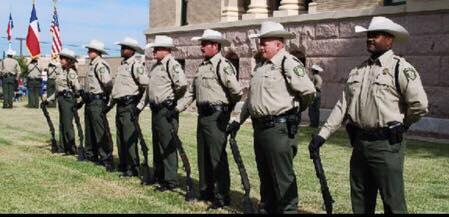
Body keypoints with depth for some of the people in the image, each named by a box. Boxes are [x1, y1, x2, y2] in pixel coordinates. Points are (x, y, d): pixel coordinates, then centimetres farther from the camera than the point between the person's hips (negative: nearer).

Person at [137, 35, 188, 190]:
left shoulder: (172, 65, -14)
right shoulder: (156, 66, 17)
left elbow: (182, 84, -27)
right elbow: (148, 89, 24)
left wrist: (173, 99, -11)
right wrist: (140, 106, 20)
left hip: (166, 111, -10)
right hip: (156, 110, 10)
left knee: (167, 145, -6)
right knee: (157, 144, 18)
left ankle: (171, 180, 0)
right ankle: (159, 175, 31)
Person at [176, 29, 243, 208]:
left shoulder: (223, 65, -13)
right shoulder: (202, 66, 16)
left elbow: (237, 91, -20)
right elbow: (192, 92, 20)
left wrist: (227, 106, -4)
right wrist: (178, 108, 14)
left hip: (216, 116, -9)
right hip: (203, 115, 9)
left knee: (217, 157, -4)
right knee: (203, 155, 15)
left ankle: (222, 197, 5)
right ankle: (206, 191, 28)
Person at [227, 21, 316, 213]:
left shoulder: (288, 63, -13)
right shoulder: (260, 66, 17)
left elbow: (308, 90, -22)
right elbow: (250, 97, 23)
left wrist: (295, 108, -4)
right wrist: (238, 120, 20)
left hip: (279, 128, -9)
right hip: (260, 128, 9)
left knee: (282, 176, -2)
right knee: (265, 175, 18)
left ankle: (288, 209, 8)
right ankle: (266, 208, 30)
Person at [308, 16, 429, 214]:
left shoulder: (400, 68, -9)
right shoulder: (358, 70, 12)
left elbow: (420, 104, -16)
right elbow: (342, 105, 11)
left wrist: (400, 125, -1)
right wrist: (323, 134, 4)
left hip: (386, 145, -7)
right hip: (359, 143, 7)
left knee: (393, 203, 1)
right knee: (360, 201, 16)